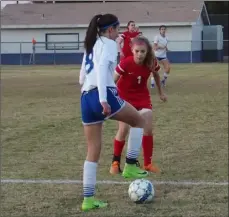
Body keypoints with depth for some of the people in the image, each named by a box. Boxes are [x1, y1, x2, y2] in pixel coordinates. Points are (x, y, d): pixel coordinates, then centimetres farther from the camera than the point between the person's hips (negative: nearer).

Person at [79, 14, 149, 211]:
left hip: (85, 99, 8)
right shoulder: (109, 43, 1)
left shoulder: (90, 46, 25)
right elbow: (102, 67, -17)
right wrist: (103, 98, -24)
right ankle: (131, 166, 9)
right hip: (104, 95, -8)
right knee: (139, 121, 15)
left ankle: (88, 199, 7)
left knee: (93, 151, 10)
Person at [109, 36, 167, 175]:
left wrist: (161, 92, 16)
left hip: (143, 97, 3)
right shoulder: (126, 63, -29)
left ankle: (148, 163, 8)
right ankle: (116, 162, 8)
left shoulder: (152, 63, -18)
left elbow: (156, 75, 6)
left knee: (148, 129, -4)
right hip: (124, 97, -3)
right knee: (124, 130, -9)